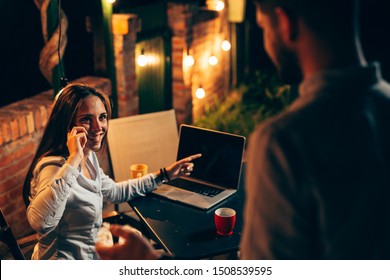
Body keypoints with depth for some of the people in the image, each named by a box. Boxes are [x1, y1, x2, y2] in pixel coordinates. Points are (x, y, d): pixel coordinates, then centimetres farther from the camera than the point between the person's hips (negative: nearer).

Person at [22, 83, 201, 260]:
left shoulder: (89, 158, 2)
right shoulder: (54, 167, -27)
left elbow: (114, 192, 19)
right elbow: (40, 222, -45)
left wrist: (164, 175, 19)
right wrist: (73, 160, -41)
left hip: (90, 255, 9)